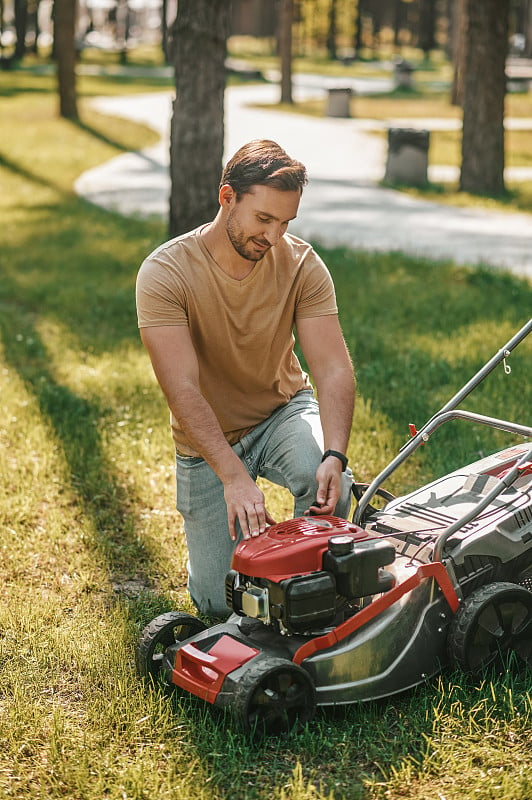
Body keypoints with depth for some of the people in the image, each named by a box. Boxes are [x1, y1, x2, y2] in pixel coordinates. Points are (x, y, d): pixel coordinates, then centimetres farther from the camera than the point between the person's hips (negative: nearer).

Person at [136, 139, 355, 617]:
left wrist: (334, 455, -39)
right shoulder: (164, 273, -23)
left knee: (328, 483, -33)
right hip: (208, 439, -1)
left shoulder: (301, 264, -15)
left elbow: (333, 368, -22)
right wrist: (234, 476, -43)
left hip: (283, 410, 1)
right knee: (221, 603, -3)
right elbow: (183, 390, -31)